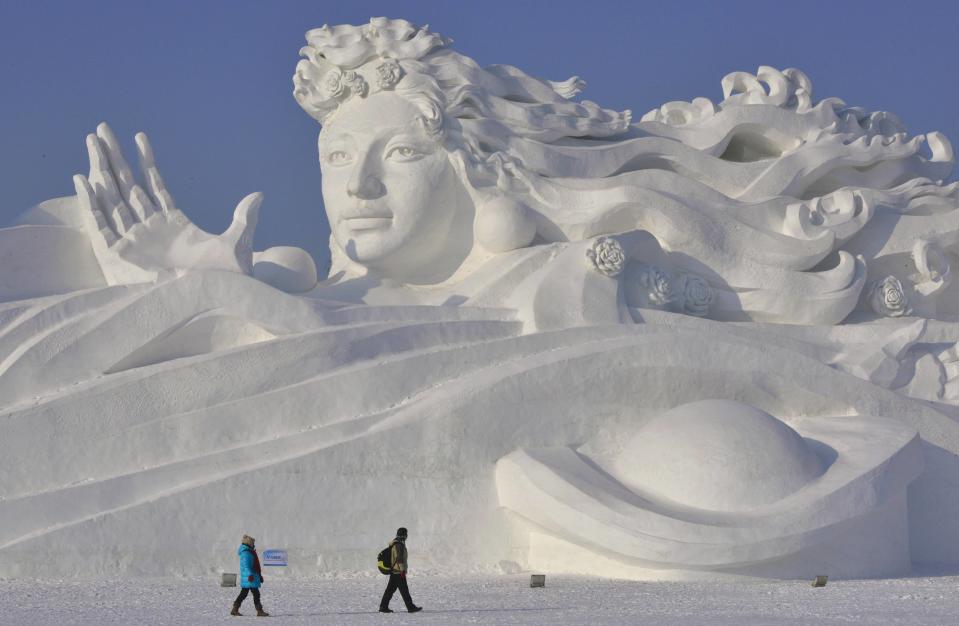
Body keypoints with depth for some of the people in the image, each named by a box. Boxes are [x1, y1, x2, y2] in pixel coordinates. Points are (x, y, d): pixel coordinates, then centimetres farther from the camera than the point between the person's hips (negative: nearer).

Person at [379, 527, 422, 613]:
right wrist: (402, 570, -23)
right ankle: (411, 607, -1)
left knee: (390, 589, 9)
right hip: (399, 572, -10)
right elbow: (399, 558, -23)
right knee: (404, 590, -5)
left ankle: (383, 607, 8)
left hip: (393, 572, 10)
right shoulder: (399, 545, -16)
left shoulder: (394, 544, 17)